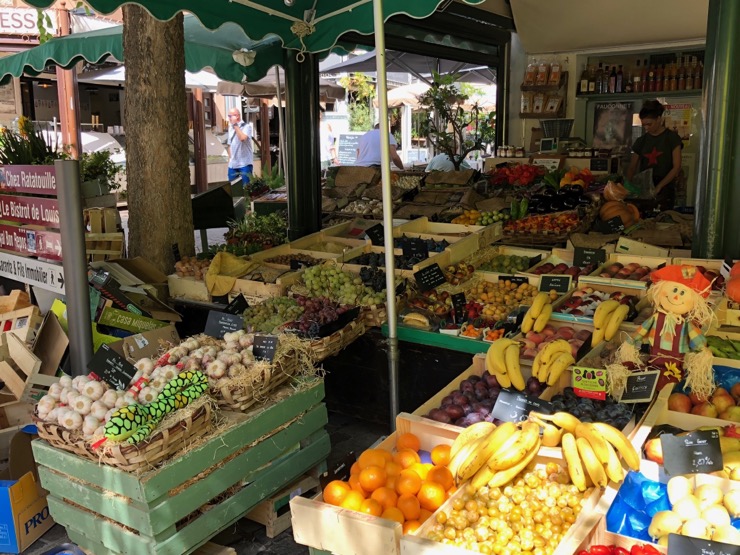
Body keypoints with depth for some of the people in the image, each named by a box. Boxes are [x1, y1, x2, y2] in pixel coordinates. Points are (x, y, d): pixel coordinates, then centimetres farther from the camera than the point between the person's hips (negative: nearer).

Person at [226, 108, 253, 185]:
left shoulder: (245, 127, -7)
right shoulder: (230, 128, 14)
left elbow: (242, 138, -27)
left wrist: (235, 125, -18)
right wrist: (230, 158, 14)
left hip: (244, 163, -6)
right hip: (232, 164, 6)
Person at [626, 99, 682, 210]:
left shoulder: (672, 138, 1)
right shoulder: (641, 141, 12)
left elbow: (676, 167, -5)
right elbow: (632, 168, 12)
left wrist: (659, 186, -16)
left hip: (664, 191, -3)